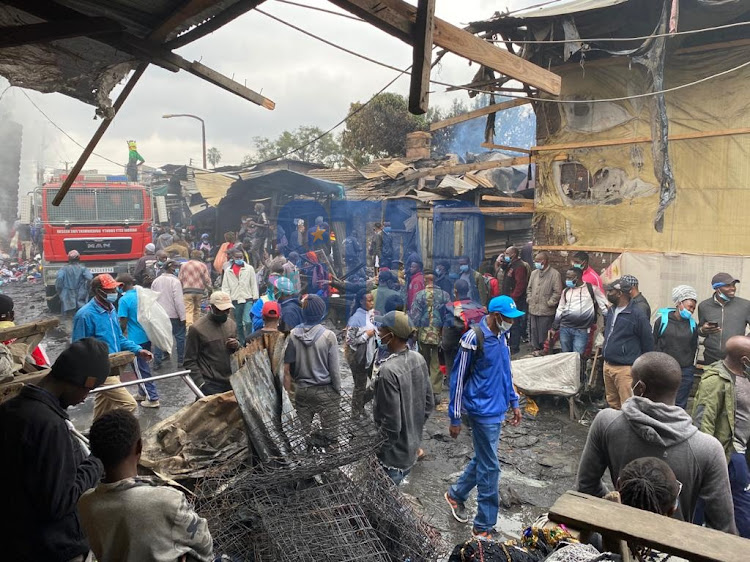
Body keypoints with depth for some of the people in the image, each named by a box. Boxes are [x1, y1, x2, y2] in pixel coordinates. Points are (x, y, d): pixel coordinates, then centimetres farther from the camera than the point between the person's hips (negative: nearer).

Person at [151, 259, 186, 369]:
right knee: (180, 337, 6)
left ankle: (157, 362, 12)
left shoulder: (156, 281, 6)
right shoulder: (175, 281, -14)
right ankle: (181, 361, 10)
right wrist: (182, 316, -15)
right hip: (173, 315, -6)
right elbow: (179, 301, -19)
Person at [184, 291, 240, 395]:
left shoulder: (231, 323, 7)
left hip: (231, 382, 6)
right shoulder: (197, 328, -10)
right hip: (210, 385, -5)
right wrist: (201, 384, -16)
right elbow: (190, 362, -8)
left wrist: (237, 346, -2)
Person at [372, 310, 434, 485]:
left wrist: (374, 454, -12)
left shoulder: (388, 370, -29)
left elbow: (391, 424, -26)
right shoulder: (419, 359, -5)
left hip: (393, 458, -7)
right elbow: (428, 404, 5)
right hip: (412, 450, 7)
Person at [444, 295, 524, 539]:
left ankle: (456, 494, 41)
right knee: (490, 468, -1)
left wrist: (513, 402, 17)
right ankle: (484, 526, 13)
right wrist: (455, 418, -12)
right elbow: (458, 378, -15)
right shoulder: (473, 338, -19)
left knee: (482, 459, 20)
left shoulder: (502, 336, 4)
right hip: (482, 410, -8)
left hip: (498, 408, 8)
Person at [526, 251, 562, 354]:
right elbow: (529, 288, 21)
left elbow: (557, 292, -10)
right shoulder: (534, 273, 12)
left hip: (546, 311, -6)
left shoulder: (554, 274, -8)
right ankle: (536, 348, 24)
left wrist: (549, 303, -12)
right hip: (533, 309, 6)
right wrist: (529, 299, 9)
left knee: (544, 333, -1)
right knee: (534, 330, 12)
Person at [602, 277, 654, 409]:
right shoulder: (611, 311, 11)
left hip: (625, 368, -8)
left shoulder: (636, 315, -13)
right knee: (612, 404, 18)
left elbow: (648, 342, -9)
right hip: (608, 365, 8)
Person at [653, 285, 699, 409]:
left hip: (685, 372, 3)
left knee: (680, 405, 6)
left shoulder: (693, 325, 9)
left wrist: (691, 368, 14)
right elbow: (653, 343, 3)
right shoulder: (662, 320, -2)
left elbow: (694, 348, 18)